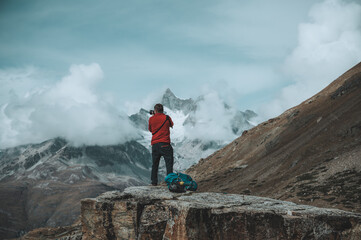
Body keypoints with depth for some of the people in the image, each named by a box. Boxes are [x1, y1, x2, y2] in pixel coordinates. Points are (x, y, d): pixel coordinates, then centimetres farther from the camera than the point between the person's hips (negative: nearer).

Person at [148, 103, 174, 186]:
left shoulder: (151, 119, 1)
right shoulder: (167, 118, -3)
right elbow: (171, 125, 18)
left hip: (155, 145, 3)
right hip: (165, 144, -3)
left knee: (155, 164, 12)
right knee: (169, 163, 0)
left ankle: (154, 182, 13)